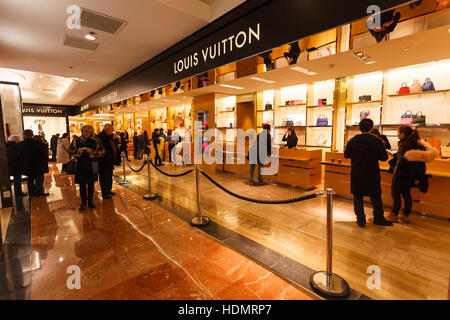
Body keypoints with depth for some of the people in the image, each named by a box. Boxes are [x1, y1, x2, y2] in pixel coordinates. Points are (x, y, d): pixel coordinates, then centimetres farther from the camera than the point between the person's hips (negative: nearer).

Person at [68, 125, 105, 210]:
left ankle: (90, 201, 22)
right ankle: (83, 202, 14)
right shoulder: (77, 140, 6)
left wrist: (92, 151, -18)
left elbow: (102, 151, -3)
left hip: (92, 165, -1)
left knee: (91, 184, 8)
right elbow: (70, 150, 8)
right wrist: (78, 150, -12)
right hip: (80, 164, 1)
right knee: (82, 184, 3)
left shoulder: (96, 140, 1)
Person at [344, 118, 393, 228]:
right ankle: (378, 218, 30)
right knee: (375, 196, 16)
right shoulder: (377, 141, -10)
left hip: (356, 175, 1)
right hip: (372, 175, -1)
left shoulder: (352, 141, -5)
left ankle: (360, 220, 16)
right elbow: (384, 157, -3)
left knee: (358, 197, 11)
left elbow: (346, 155, 6)